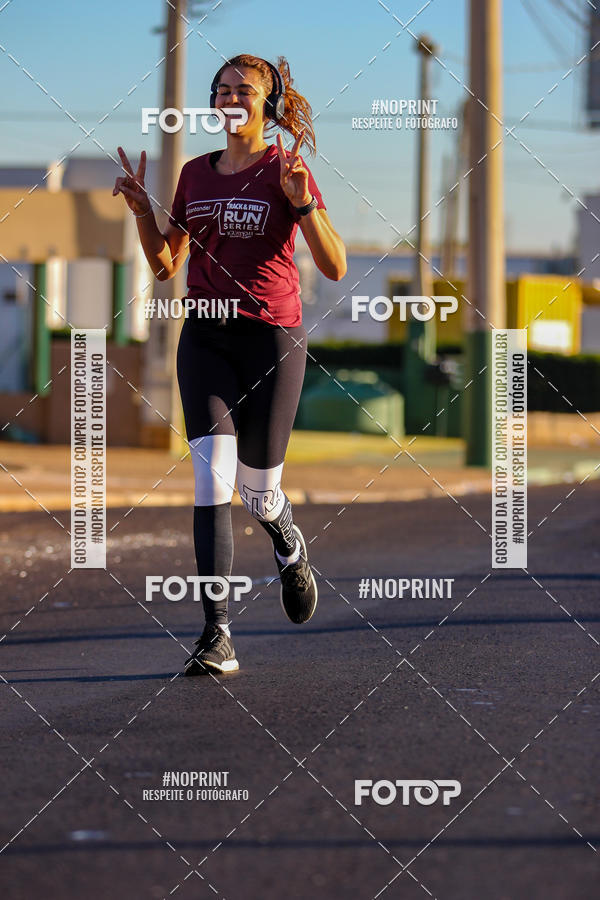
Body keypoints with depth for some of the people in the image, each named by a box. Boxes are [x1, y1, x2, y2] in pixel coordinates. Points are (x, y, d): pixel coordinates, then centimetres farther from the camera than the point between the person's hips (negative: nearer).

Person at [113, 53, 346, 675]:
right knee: (211, 472, -14)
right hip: (206, 337, 3)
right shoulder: (195, 174, 11)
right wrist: (141, 209, 1)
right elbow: (164, 265, 17)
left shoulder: (285, 171, -2)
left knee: (257, 492, 2)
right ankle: (217, 637, -19)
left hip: (272, 336, -3)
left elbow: (334, 268, -9)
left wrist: (302, 200, -23)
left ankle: (289, 548, 41)